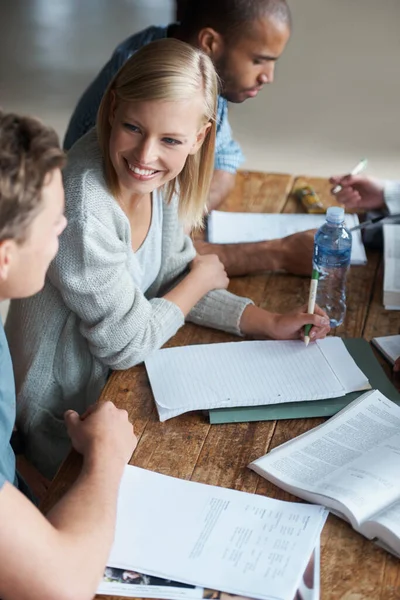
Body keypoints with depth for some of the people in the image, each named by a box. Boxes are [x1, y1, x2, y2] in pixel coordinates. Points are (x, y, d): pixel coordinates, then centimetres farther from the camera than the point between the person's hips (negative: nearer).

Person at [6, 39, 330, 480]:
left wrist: (271, 324, -9)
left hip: (119, 378, 7)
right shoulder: (84, 214, -34)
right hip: (67, 423, -6)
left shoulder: (161, 178, -10)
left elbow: (171, 280, 2)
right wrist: (202, 278, -8)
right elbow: (126, 344, -23)